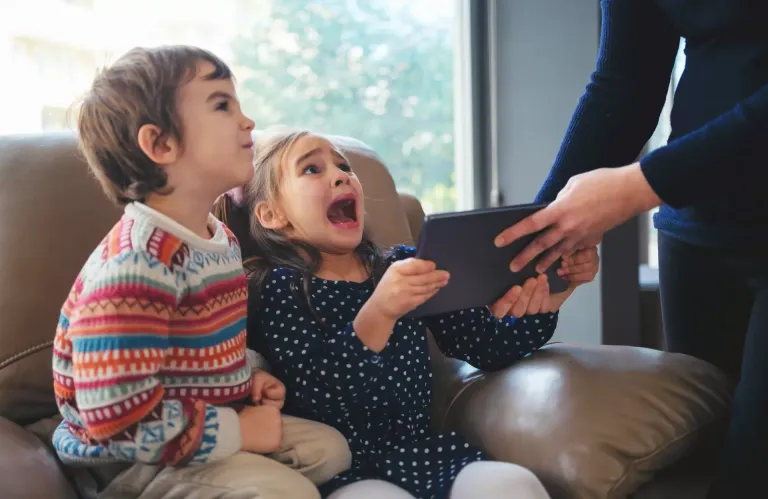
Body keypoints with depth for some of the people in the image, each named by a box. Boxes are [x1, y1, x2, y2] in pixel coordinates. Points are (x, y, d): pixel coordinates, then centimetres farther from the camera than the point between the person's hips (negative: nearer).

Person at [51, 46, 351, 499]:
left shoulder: (220, 239, 6)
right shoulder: (136, 264, -28)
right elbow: (118, 417, -32)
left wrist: (253, 375, 1)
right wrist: (237, 431, -23)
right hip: (129, 460, -9)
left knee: (329, 448, 9)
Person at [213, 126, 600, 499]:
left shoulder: (403, 266, 15)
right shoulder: (280, 288, -1)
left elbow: (488, 348, 12)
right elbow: (317, 395, -16)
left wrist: (551, 295, -3)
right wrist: (378, 313, -31)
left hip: (424, 452, 4)